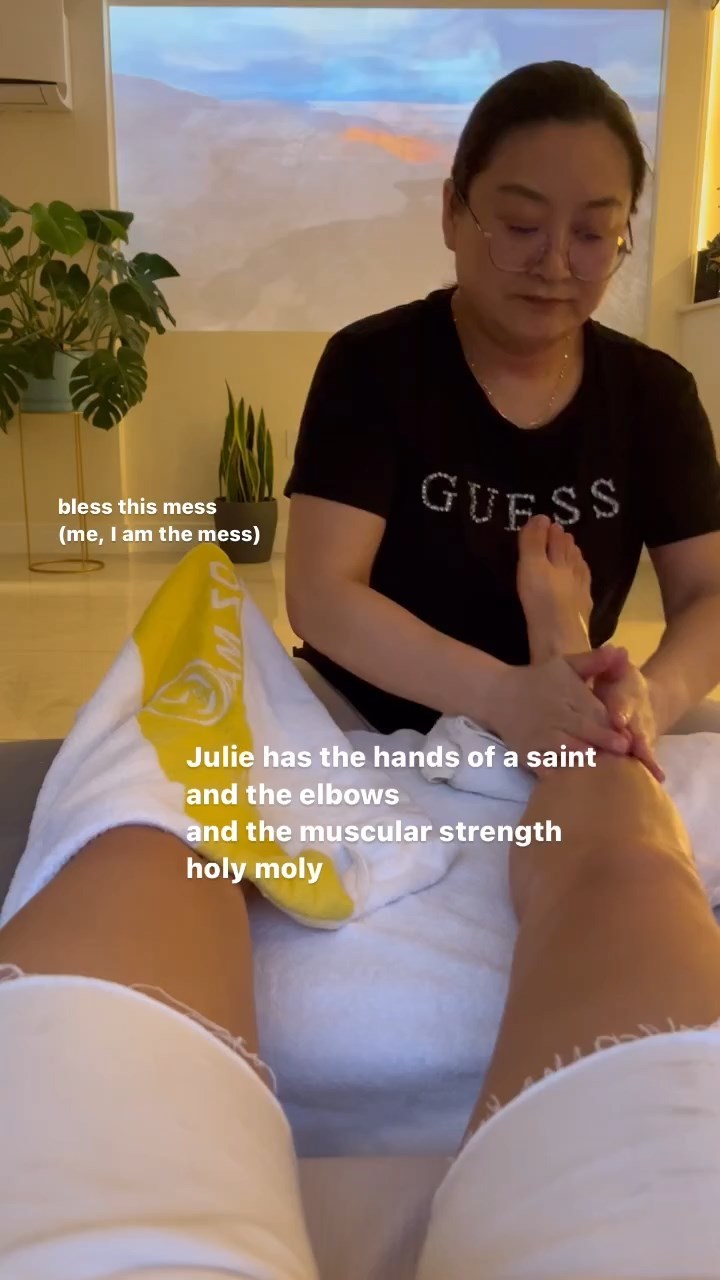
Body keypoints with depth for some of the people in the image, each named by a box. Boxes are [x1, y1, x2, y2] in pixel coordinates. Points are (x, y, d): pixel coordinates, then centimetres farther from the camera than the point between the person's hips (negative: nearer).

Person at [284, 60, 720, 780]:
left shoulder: (655, 394, 1)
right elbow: (320, 594, -19)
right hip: (371, 731, -3)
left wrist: (655, 695, -29)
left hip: (574, 746, 4)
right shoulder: (372, 365, -10)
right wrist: (500, 694, -35)